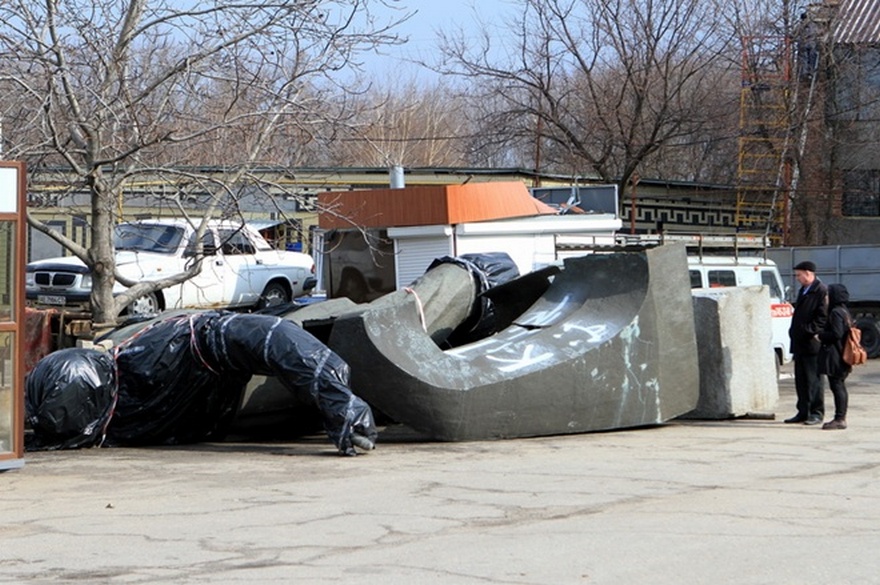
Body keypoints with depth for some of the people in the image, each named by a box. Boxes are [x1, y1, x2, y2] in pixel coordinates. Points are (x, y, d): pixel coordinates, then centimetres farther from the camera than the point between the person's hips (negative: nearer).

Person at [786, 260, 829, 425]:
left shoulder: (822, 291, -11)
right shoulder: (803, 290, 20)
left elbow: (823, 317, -17)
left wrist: (808, 331, -20)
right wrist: (794, 332, 16)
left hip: (812, 343, -9)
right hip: (800, 343, 9)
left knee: (813, 379, -4)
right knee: (801, 379, 11)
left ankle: (817, 413, 2)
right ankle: (803, 412, 17)